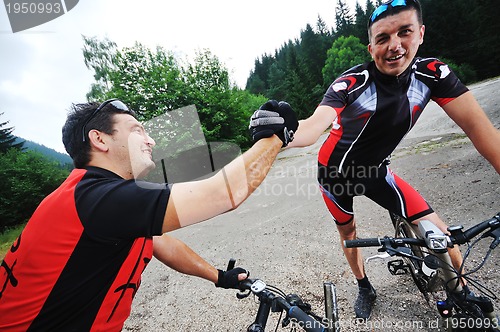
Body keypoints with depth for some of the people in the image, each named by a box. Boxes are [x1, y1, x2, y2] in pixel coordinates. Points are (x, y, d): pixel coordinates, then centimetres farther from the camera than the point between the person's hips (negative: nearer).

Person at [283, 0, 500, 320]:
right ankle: (365, 288, 44)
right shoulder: (351, 83, -27)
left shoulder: (432, 73, -13)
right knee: (348, 232, 15)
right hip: (335, 173, -2)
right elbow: (315, 125, -42)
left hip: (375, 170, 3)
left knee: (438, 232, -7)